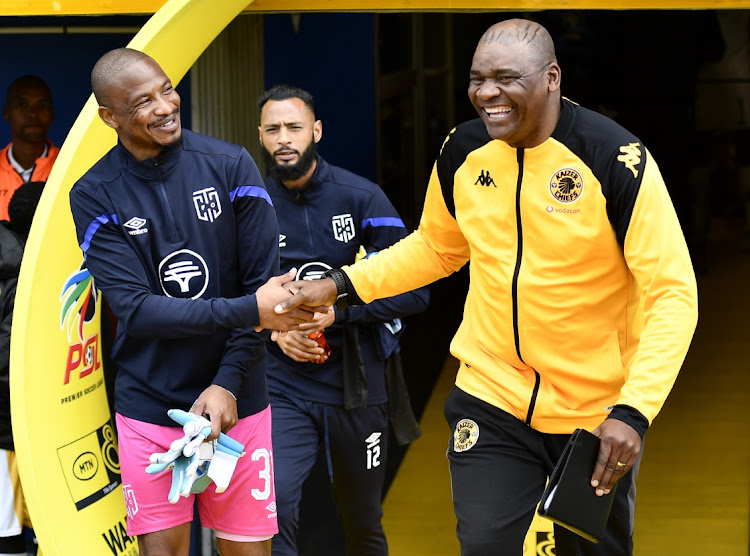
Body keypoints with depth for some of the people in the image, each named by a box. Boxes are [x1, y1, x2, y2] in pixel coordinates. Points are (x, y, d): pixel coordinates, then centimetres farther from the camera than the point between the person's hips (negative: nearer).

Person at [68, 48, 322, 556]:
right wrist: (250, 310, -20)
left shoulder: (231, 166, -3)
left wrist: (229, 382, -10)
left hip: (235, 399, 1)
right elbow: (135, 308, -14)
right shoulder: (95, 196, -5)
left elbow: (262, 281, -3)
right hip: (149, 405, -1)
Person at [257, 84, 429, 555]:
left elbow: (415, 290, -10)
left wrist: (337, 309, -19)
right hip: (284, 387, 0)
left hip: (357, 387, 0)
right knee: (271, 507, -23)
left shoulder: (360, 197, -5)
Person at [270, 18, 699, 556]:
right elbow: (435, 248, 16)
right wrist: (340, 284, 4)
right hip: (492, 401, 3)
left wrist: (634, 411, -28)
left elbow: (673, 294, -18)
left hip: (599, 415, -2)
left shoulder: (616, 159, -19)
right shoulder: (462, 153, -4)